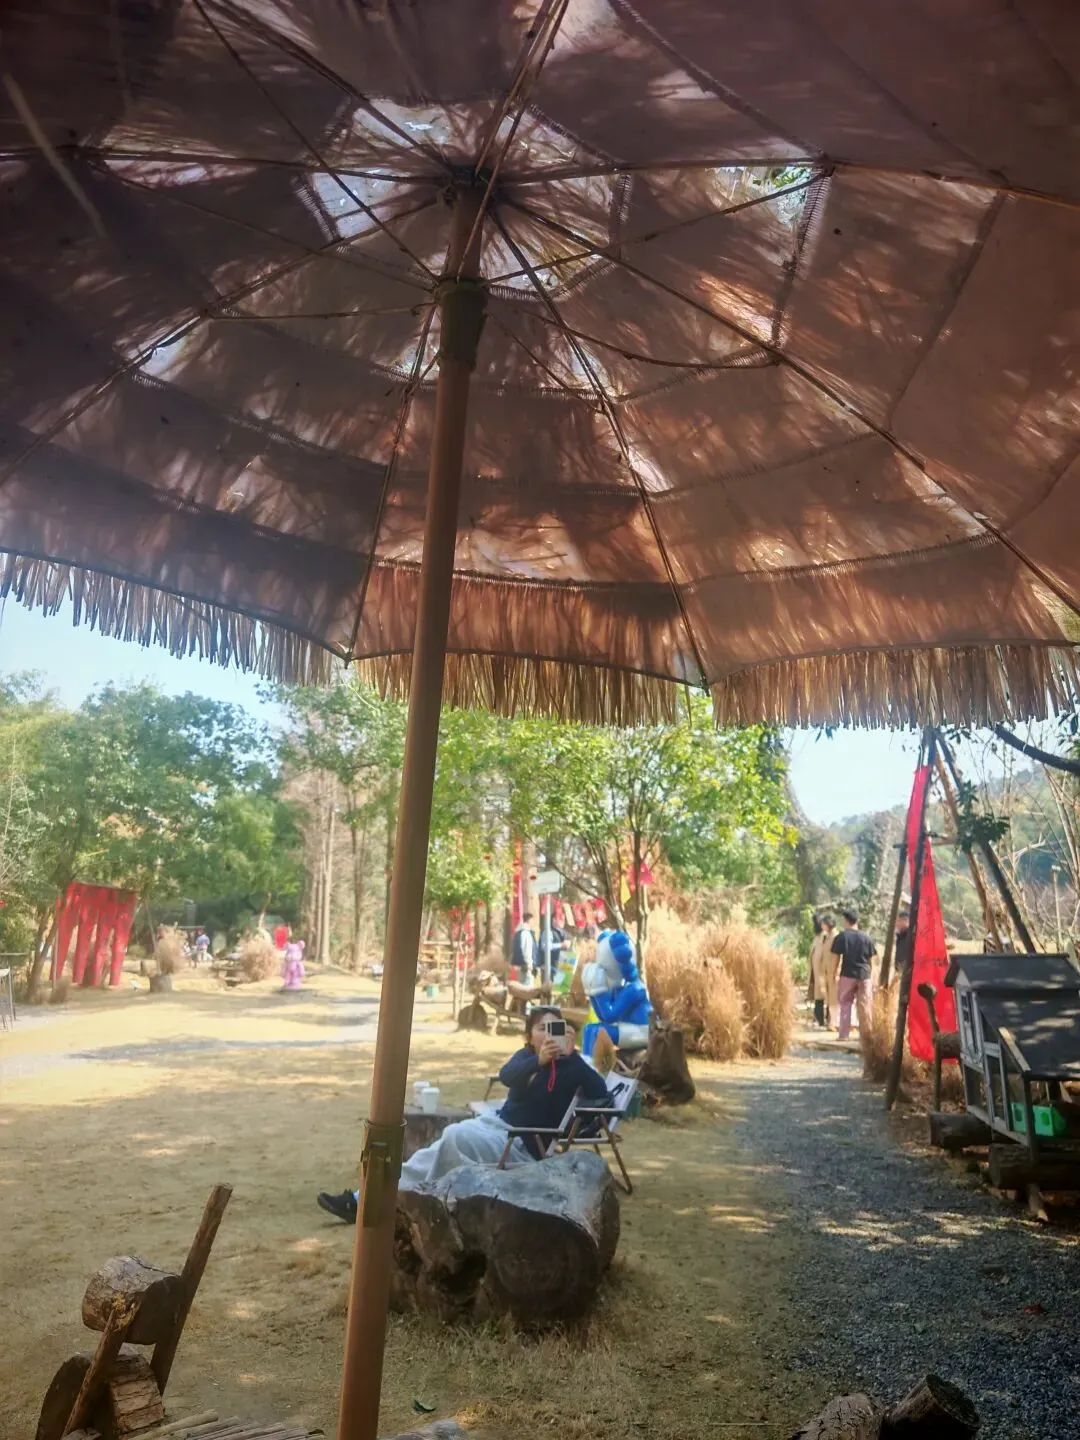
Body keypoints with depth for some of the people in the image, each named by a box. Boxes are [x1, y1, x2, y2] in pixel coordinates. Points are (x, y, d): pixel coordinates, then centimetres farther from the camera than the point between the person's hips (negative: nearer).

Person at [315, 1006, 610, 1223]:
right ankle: (365, 1200, -11)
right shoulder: (527, 1055, 7)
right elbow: (507, 1075, -17)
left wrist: (571, 1055, -34)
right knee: (439, 1152, -14)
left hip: (525, 1147, -6)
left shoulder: (570, 1066, -7)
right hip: (496, 1125, 6)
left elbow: (601, 1094, -25)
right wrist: (539, 1060, -38)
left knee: (454, 1136, -25)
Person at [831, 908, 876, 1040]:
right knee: (865, 1006, 8)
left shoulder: (842, 936, -2)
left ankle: (844, 1034, 4)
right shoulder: (866, 937, 6)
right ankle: (866, 1034, 12)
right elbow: (871, 960, 8)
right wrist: (872, 977, 16)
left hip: (847, 974, -2)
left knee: (845, 1004, 6)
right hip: (864, 975, 2)